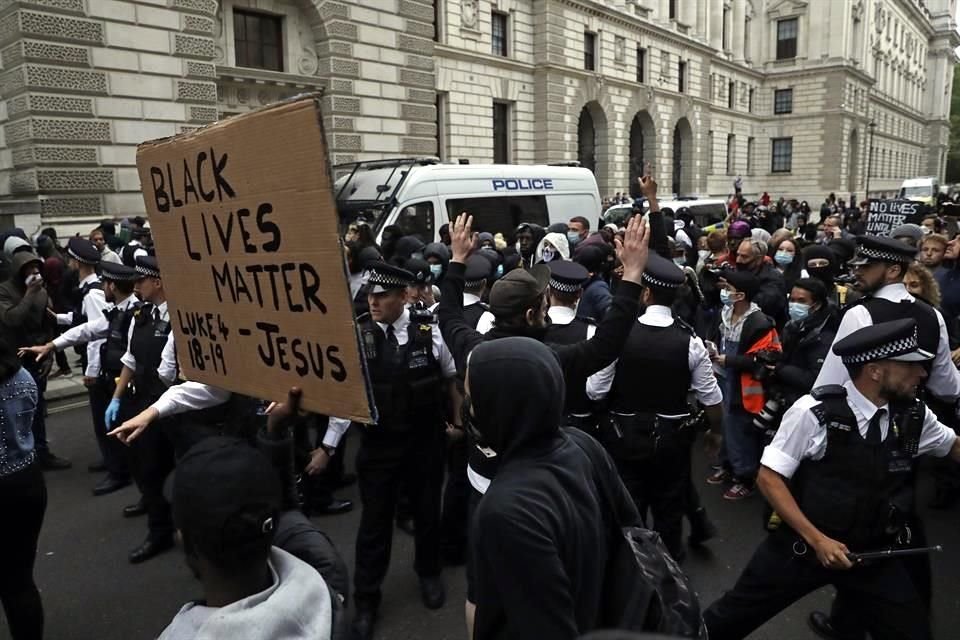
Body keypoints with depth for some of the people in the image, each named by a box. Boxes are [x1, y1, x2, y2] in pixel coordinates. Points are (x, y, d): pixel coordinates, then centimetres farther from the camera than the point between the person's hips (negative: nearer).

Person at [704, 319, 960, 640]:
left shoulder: (914, 416, -3)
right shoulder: (814, 412, -19)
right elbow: (769, 478, -15)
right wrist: (816, 539, -19)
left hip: (875, 553, 4)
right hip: (803, 543, -4)